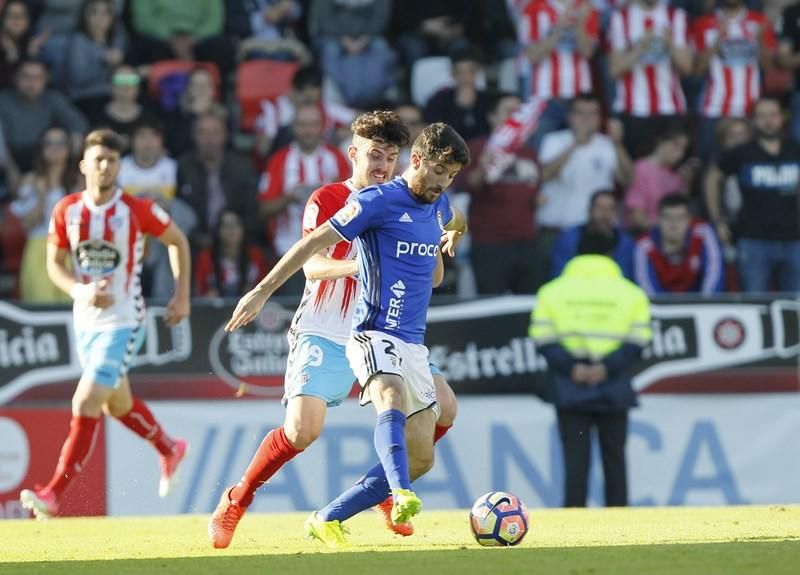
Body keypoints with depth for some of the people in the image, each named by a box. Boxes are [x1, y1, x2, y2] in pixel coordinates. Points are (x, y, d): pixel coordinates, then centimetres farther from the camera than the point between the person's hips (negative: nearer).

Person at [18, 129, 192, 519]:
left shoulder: (137, 210, -14)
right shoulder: (67, 211, -5)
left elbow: (178, 241, 1)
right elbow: (55, 264, 4)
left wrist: (182, 295, -2)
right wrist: (80, 292, -15)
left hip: (123, 322, -6)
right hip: (86, 321, 6)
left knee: (86, 403, -16)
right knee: (116, 404, 22)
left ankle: (54, 493, -14)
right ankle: (169, 450, 49)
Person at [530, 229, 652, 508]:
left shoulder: (552, 291, 7)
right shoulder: (631, 293, 7)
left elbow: (543, 338, -3)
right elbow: (637, 339, -4)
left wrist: (570, 367, -10)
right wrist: (608, 367, -10)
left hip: (569, 389, 0)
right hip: (613, 391, 0)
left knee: (575, 458, 0)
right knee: (614, 458, 8)